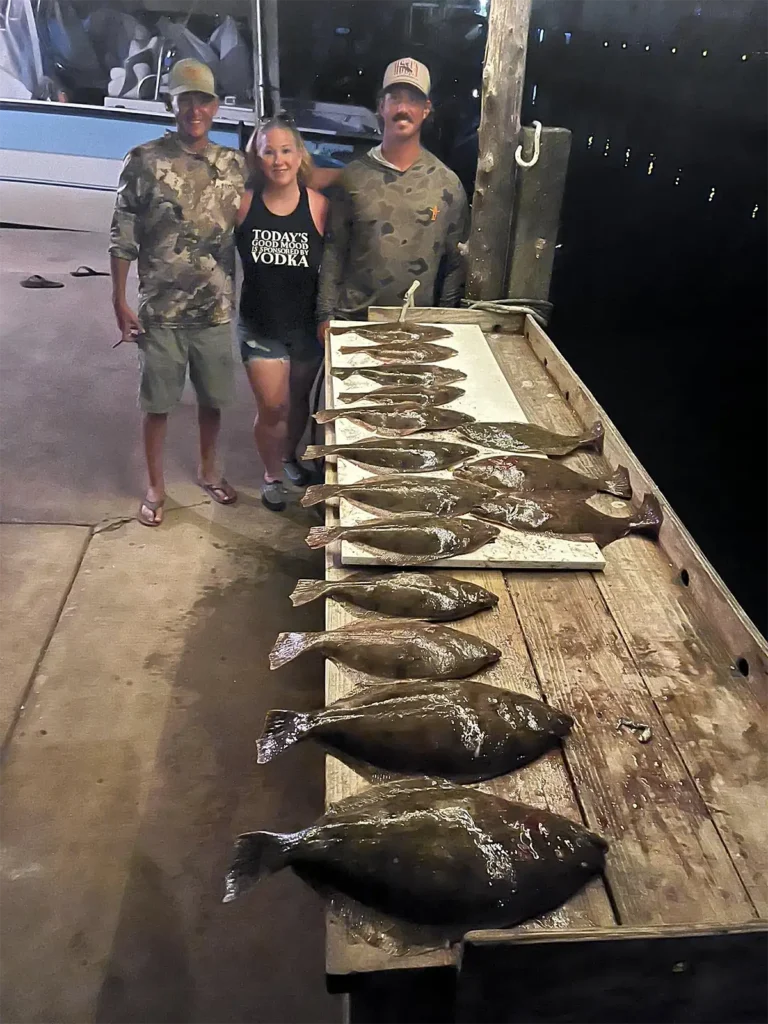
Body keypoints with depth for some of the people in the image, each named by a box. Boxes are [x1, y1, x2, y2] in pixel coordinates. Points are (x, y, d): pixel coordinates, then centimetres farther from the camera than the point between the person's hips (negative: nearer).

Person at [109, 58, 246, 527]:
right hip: (160, 310, -2)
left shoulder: (236, 164, 4)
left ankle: (208, 471, 36)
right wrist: (120, 303, -7)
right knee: (158, 403, 7)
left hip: (217, 308, 3)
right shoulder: (145, 161, -5)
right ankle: (156, 487, 24)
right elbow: (123, 237, -4)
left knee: (214, 397, 14)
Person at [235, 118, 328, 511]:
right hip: (260, 326, -1)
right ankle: (272, 474, 25)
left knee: (298, 401, 18)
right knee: (272, 407, -1)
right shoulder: (244, 204, -8)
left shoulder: (319, 206, -9)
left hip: (307, 325, 1)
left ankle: (289, 455, 46)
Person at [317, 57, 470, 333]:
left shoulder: (448, 184, 1)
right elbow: (333, 252, 1)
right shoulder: (353, 177, 0)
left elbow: (455, 262, 4)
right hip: (351, 320, 0)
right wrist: (326, 315, -4)